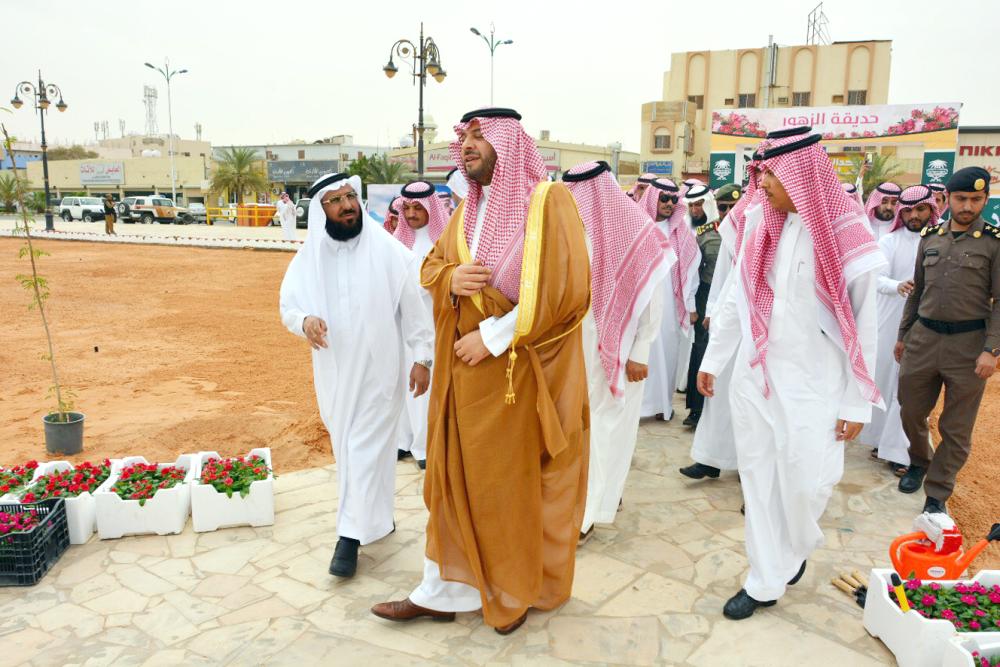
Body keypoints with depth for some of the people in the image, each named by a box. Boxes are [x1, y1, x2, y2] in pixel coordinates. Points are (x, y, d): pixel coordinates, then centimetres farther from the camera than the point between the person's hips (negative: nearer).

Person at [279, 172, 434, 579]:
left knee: (365, 447, -3)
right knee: (346, 446, 14)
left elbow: (412, 306, -5)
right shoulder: (308, 257, 0)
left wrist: (422, 357, -6)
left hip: (378, 368, -4)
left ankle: (351, 534, 5)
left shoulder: (388, 251, -9)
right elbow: (288, 304, 5)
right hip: (334, 370, 4)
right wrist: (304, 320, -18)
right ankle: (376, 518, 32)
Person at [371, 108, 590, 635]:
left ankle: (518, 589, 30)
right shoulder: (467, 210, 12)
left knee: (517, 482, 8)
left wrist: (494, 336, -18)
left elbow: (566, 287, -18)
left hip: (523, 371, -6)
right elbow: (430, 265, 18)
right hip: (466, 369, 6)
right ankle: (444, 590, 24)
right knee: (456, 475, 11)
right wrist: (452, 278, -7)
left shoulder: (548, 201, -10)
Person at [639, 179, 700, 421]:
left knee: (666, 351, 6)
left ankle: (663, 402, 17)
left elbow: (690, 270, 5)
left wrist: (690, 305, 2)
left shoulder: (682, 232, 6)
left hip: (669, 303, 2)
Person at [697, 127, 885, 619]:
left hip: (813, 383, -4)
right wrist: (712, 360, 13)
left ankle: (791, 554, 32)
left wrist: (857, 403, -7)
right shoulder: (761, 226, 3)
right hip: (754, 376, 4)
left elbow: (862, 326, -7)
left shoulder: (844, 236, -10)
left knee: (804, 483, -1)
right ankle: (766, 581, 23)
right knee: (759, 479, 8)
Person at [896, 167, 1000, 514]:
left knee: (956, 428, 6)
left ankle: (937, 494, 19)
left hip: (969, 344, -3)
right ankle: (919, 461, 41)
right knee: (911, 411, 13)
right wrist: (903, 335, 15)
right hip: (923, 337, 4)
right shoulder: (930, 237, 8)